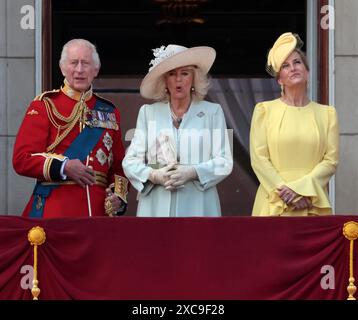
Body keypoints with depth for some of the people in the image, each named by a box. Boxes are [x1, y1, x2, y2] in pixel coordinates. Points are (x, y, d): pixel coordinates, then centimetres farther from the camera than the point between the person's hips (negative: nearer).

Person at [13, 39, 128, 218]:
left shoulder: (109, 112, 15)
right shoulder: (44, 106, 3)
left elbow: (119, 165, 18)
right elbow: (21, 159, -5)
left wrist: (118, 196, -1)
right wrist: (64, 167, -16)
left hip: (98, 210, 3)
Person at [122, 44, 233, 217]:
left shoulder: (212, 112, 10)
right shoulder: (148, 112, 13)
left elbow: (224, 162, 3)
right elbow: (130, 160, 8)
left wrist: (193, 172, -14)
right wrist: (154, 176, -11)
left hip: (197, 207, -1)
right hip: (156, 206, 1)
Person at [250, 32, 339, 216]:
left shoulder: (327, 114, 10)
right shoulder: (264, 110, 6)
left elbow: (331, 161, 2)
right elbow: (258, 158, -2)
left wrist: (301, 188, -12)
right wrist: (285, 192, -12)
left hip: (314, 206, 1)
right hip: (274, 205, -1)